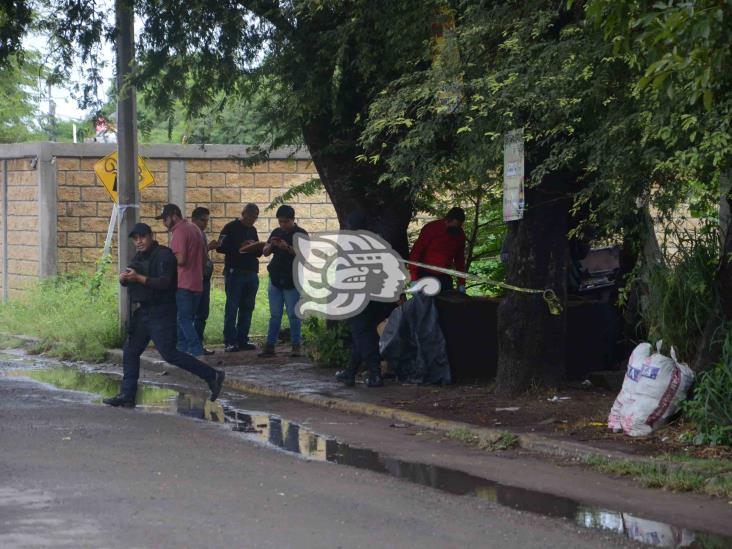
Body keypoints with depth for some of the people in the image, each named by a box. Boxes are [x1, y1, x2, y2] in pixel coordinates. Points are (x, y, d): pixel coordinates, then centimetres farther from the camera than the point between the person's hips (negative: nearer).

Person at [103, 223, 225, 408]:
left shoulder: (163, 255, -13)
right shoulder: (139, 257, 15)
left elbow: (164, 282, -24)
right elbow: (128, 281, 17)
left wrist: (139, 278, -28)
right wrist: (123, 278, -7)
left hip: (161, 313, -9)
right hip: (144, 311, 9)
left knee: (169, 353, -12)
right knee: (130, 351, 8)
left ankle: (212, 376, -6)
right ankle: (127, 396, 13)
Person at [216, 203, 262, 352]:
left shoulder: (252, 230, 18)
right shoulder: (231, 228, -3)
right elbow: (221, 247, -12)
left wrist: (258, 249, 0)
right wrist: (239, 248, -22)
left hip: (251, 273, 7)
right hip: (234, 273, -7)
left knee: (247, 309, 6)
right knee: (232, 308, -6)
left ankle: (242, 340, 11)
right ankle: (229, 342, -5)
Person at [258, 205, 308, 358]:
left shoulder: (300, 234, -4)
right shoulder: (277, 232, 12)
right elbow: (265, 252, 11)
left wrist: (287, 247, -26)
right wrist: (271, 245, -11)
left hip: (292, 281, -5)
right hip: (275, 279, 5)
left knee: (294, 315, -2)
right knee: (275, 315, 6)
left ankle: (296, 347, 3)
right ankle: (269, 346, 6)